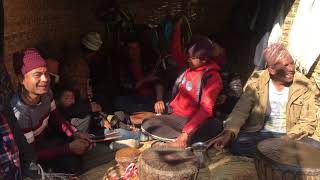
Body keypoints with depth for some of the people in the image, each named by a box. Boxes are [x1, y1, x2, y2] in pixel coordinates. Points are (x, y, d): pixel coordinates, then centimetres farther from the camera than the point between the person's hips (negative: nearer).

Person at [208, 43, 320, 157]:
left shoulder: (303, 85, -6)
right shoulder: (257, 81, -6)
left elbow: (308, 122, -4)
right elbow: (241, 111, -11)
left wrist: (289, 137, -21)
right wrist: (228, 133, -29)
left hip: (291, 137, 0)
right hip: (258, 134, 1)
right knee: (236, 144, -29)